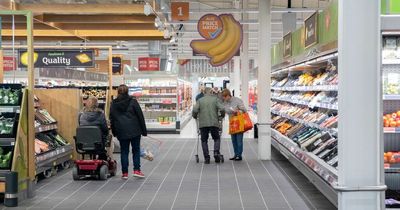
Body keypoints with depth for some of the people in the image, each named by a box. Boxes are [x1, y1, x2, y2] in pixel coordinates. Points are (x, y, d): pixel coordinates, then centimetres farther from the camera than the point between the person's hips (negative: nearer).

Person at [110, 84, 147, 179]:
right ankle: (136, 170, 3)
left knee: (124, 151, 7)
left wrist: (114, 132, 18)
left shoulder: (113, 104, 5)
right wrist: (144, 130, 3)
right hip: (134, 131, -2)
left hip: (121, 132, 2)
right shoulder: (133, 101, -3)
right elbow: (140, 116, -2)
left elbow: (111, 119, 10)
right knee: (136, 150, 9)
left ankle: (125, 172, 6)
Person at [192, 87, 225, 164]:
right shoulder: (215, 99, 6)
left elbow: (195, 110, -5)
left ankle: (206, 158, 3)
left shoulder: (200, 100, 7)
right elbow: (222, 109, -5)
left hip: (203, 124, 0)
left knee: (204, 140, 10)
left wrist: (195, 116, 15)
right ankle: (216, 152, -6)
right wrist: (222, 115, 15)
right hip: (214, 123, 0)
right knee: (217, 138, 16)